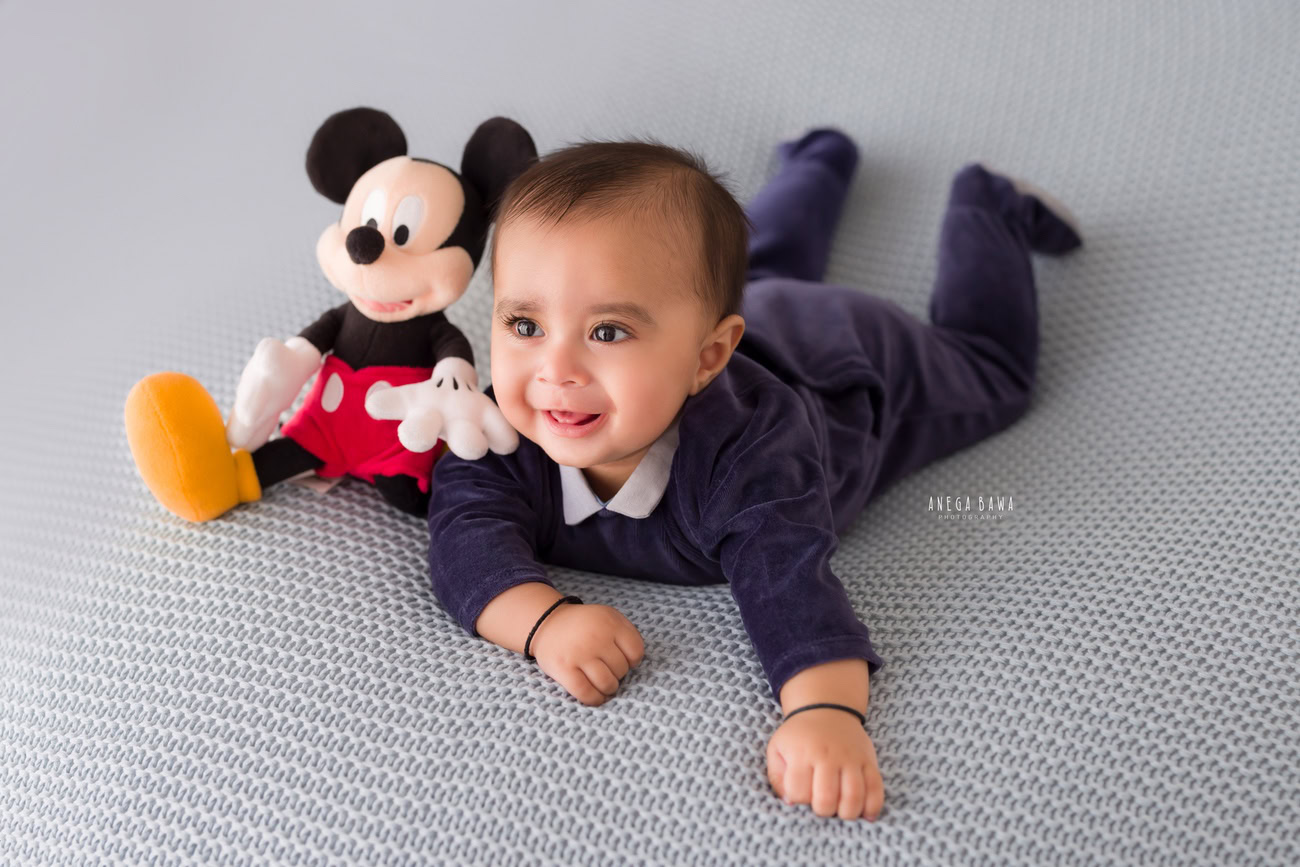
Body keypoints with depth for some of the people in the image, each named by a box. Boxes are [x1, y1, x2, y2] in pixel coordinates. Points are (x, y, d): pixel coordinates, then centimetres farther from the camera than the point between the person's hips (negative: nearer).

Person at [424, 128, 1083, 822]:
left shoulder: (743, 448, -51)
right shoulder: (508, 428, -39)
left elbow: (790, 582, -58)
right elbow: (468, 535, -43)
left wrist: (826, 712, -75)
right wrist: (543, 619, -63)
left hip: (846, 356, -3)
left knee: (989, 369, 27)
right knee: (768, 270, 39)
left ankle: (985, 211, 47)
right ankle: (821, 161, 62)